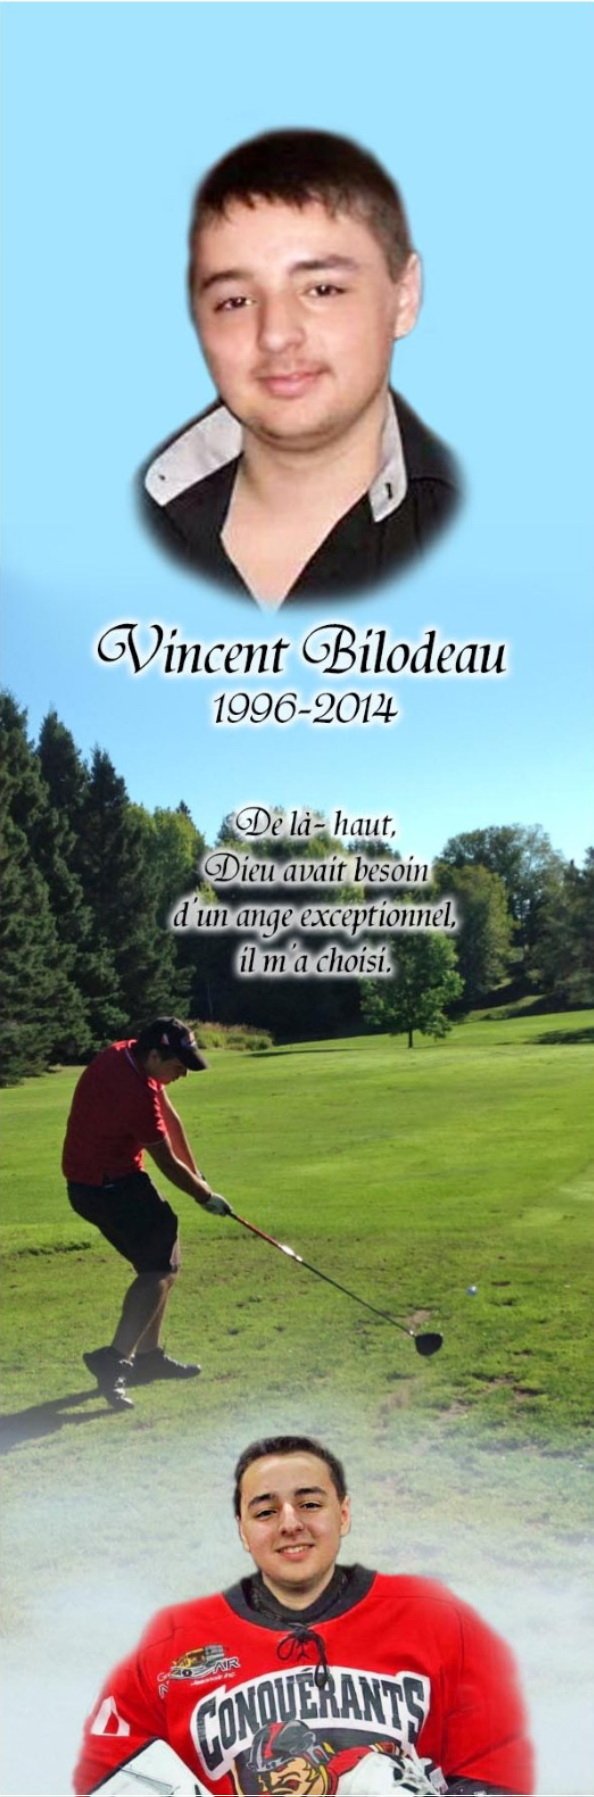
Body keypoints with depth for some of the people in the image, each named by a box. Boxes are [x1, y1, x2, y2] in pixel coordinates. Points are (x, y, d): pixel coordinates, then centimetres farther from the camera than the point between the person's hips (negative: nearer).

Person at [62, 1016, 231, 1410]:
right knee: (161, 1267, -14)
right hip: (107, 1186, -10)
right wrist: (205, 1196, 0)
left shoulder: (129, 1054, 0)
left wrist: (195, 1175, 13)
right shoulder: (136, 1093, -29)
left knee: (161, 1260, 15)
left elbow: (169, 1118, 10)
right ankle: (115, 1359, -19)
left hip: (113, 1179, 10)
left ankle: (148, 1354, 22)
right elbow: (167, 1163, -16)